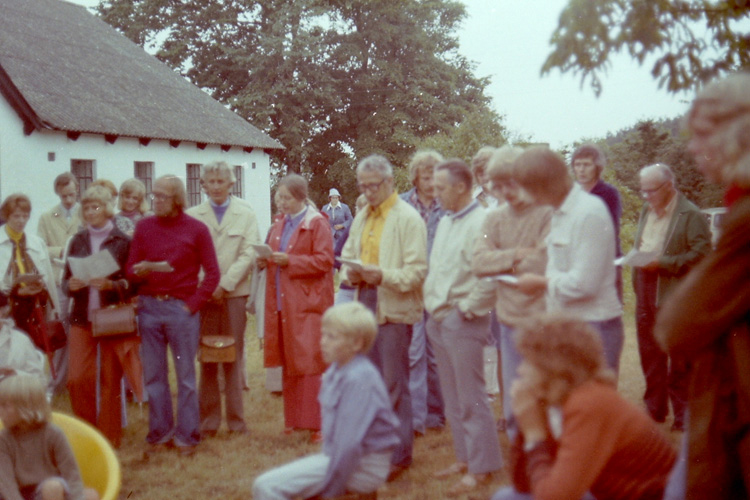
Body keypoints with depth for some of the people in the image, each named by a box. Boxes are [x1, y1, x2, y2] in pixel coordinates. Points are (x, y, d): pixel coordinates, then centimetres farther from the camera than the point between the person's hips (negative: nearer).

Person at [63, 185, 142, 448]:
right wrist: (71, 285, -11)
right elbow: (65, 281, 11)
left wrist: (111, 285, -20)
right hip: (82, 318, 3)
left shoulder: (123, 241, -1)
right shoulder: (78, 241, 9)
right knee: (77, 379, -3)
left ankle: (109, 438, 17)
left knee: (110, 382, 4)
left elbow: (133, 282, -3)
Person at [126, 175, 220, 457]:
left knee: (185, 375, 2)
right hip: (150, 307, 2)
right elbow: (131, 271, 6)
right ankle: (159, 434, 19)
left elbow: (212, 273, 0)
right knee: (154, 375, 7)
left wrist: (193, 304, -7)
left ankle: (187, 436, 12)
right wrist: (141, 271, -16)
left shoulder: (196, 229, 1)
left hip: (182, 307, -2)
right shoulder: (143, 227, 7)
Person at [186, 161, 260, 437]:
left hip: (234, 294, -1)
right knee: (206, 359, 3)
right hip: (203, 294, 1)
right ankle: (209, 419, 11)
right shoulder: (192, 216, 8)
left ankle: (236, 419, 10)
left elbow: (248, 254, -2)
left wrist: (224, 284, -10)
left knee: (234, 357, 2)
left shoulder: (246, 215, 6)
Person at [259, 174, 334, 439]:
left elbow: (324, 260, -13)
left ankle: (316, 422, 0)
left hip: (308, 304, -7)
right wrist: (265, 259, 2)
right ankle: (293, 419, 20)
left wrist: (289, 261, -18)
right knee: (288, 364, 11)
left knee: (310, 363, -6)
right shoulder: (279, 224, 16)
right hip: (283, 304, 7)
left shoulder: (317, 223, -5)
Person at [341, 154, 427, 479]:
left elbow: (417, 270, -14)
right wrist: (351, 272, -1)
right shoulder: (362, 218, 15)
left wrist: (383, 275, -27)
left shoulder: (408, 218, -8)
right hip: (365, 305, 7)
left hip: (394, 308, -7)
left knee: (394, 385, -2)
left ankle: (399, 454, 9)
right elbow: (347, 254, 21)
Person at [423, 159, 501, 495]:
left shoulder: (481, 222, -15)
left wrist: (466, 308, -15)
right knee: (452, 397, 15)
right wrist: (431, 301, 13)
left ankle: (481, 468, 7)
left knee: (471, 398, -3)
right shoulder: (445, 222, 14)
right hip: (438, 318, 9)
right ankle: (464, 458, 25)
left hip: (463, 319, -9)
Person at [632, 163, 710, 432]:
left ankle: (682, 416, 11)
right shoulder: (647, 210, 16)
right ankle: (654, 409, 25)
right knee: (650, 356, 13)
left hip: (674, 295, -7)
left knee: (678, 361, 0)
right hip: (645, 291, 7)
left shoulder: (691, 215, -8)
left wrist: (662, 263, -20)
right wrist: (637, 259, 8)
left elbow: (702, 253, -15)